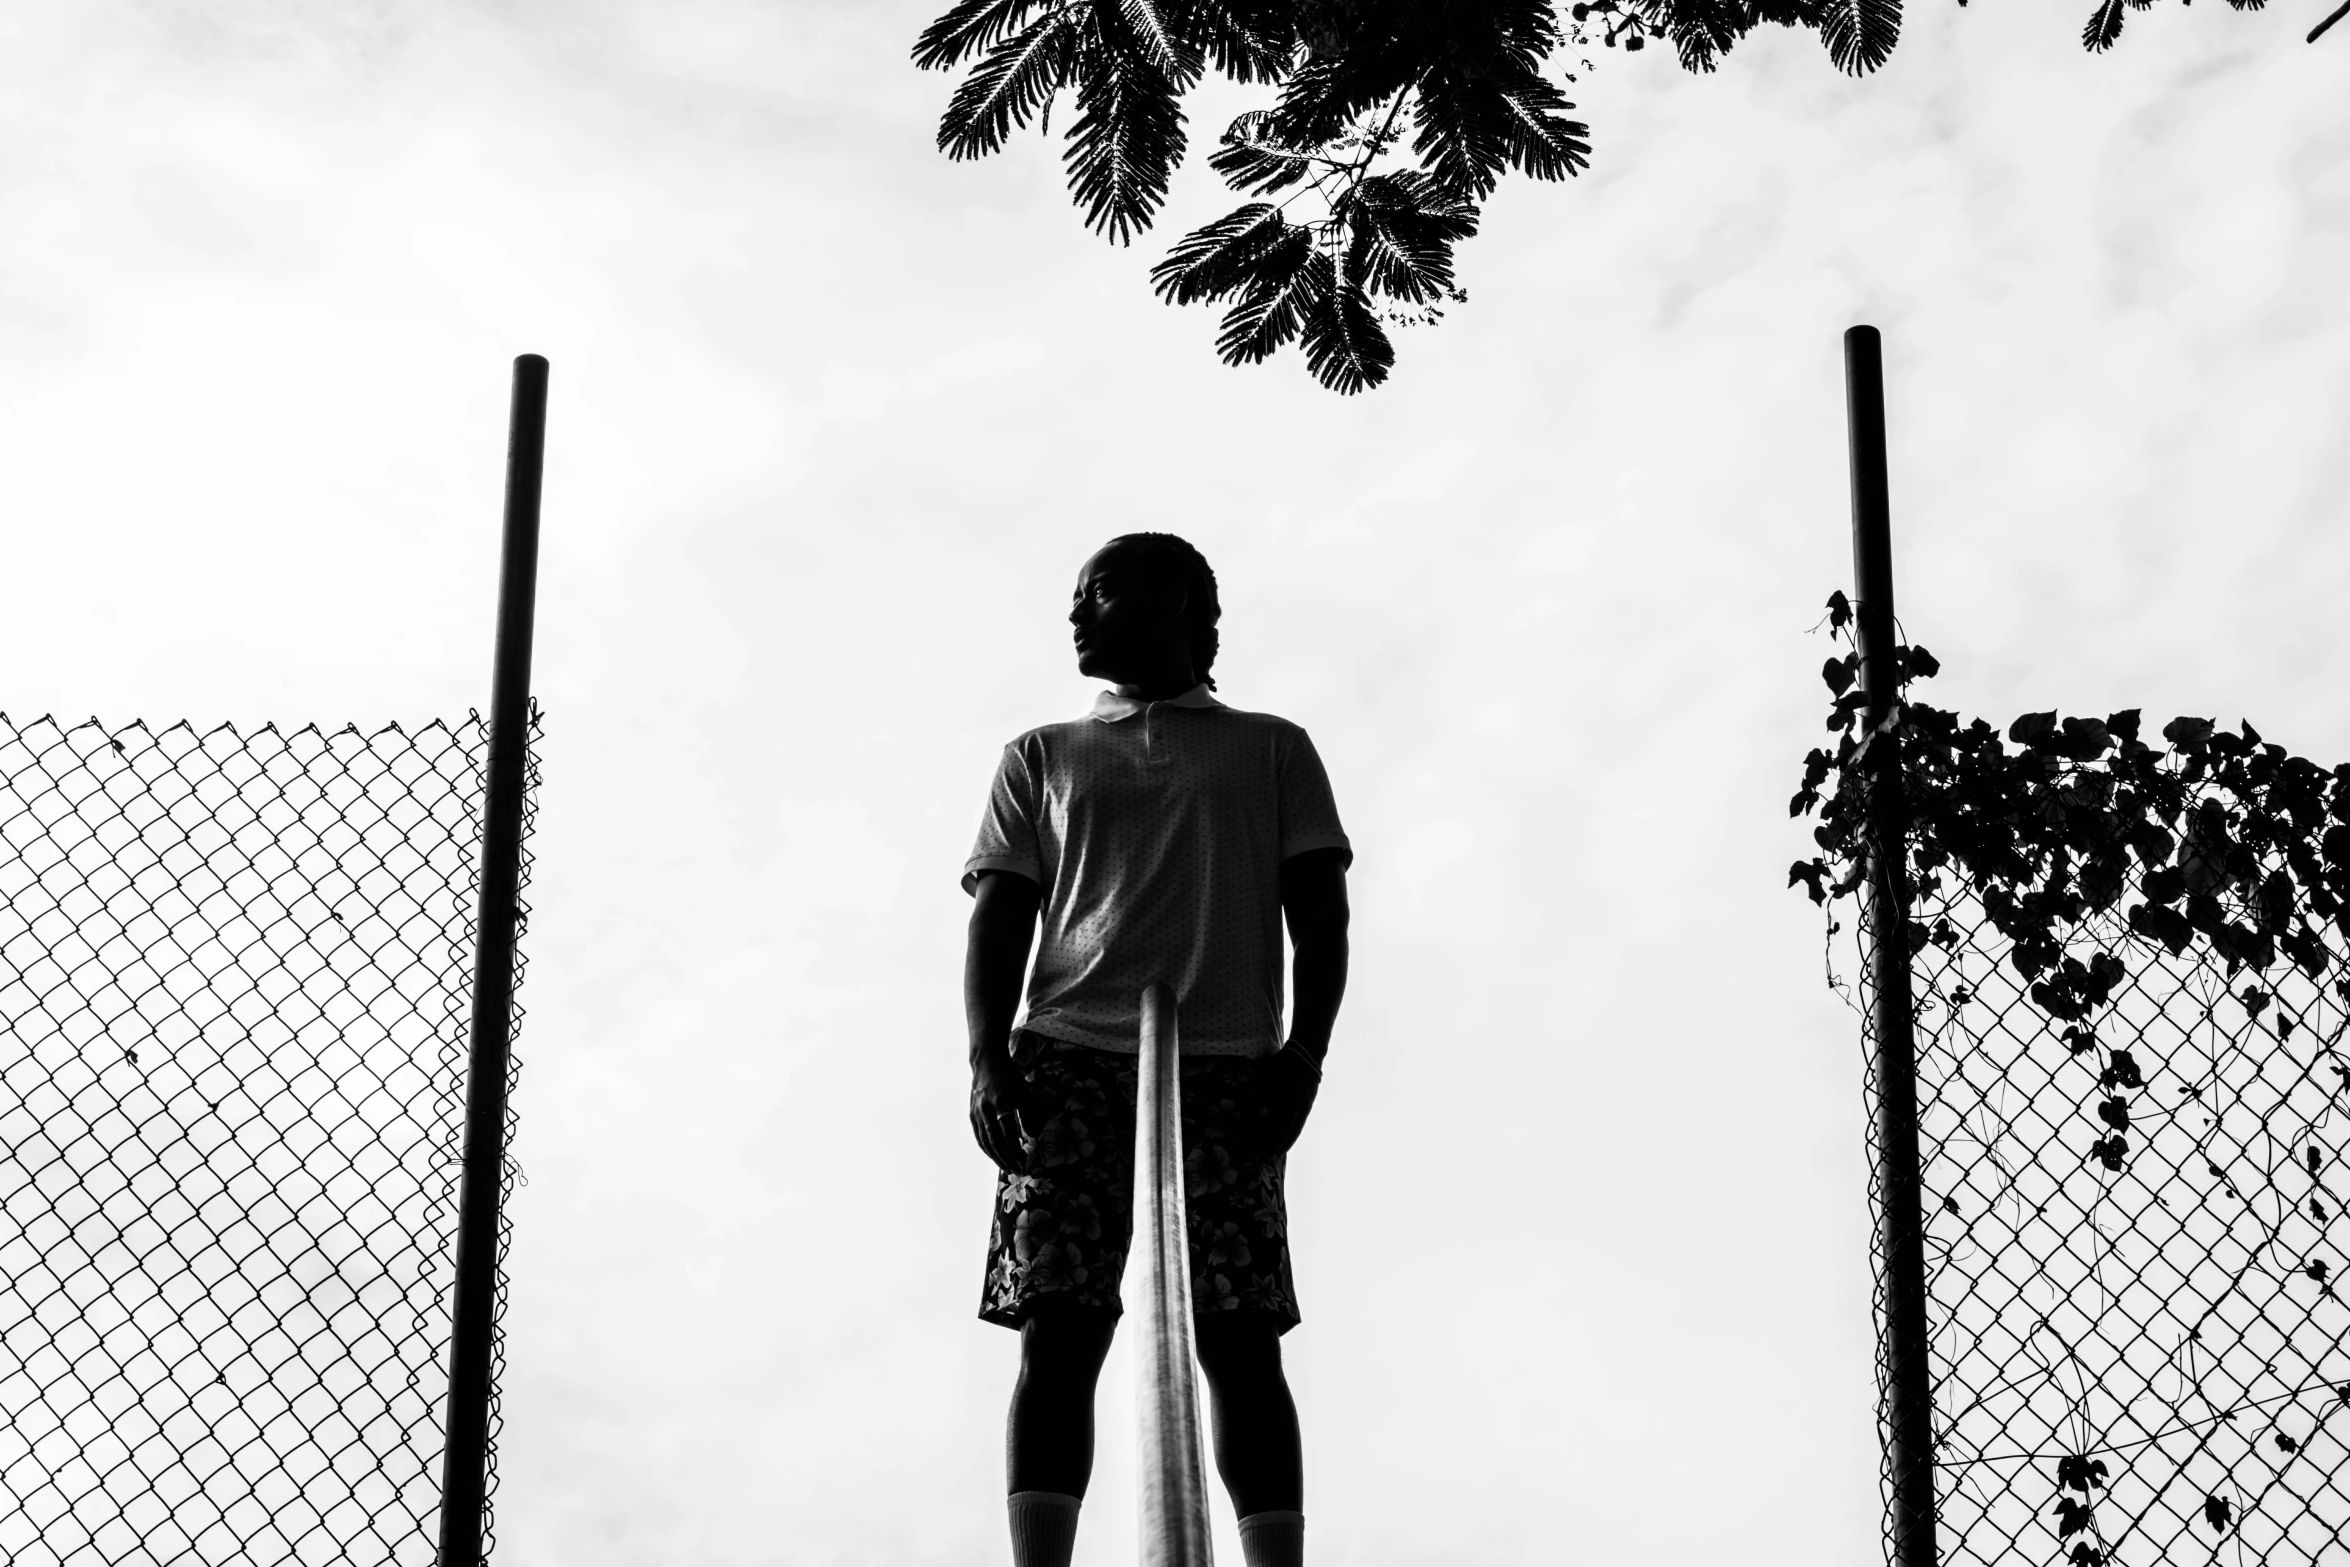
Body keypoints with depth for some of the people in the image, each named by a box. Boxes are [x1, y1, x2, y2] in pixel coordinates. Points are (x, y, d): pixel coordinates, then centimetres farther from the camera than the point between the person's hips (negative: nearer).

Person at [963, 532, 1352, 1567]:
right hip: (1070, 1060, 1)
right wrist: (988, 1057, -3)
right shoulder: (1040, 758, 23)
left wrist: (1302, 1056, -5)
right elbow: (999, 920, 14)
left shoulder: (1274, 750, 20)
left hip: (1227, 1070, -1)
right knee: (1057, 1334, -10)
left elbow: (1320, 917, 11)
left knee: (1240, 1341, -8)